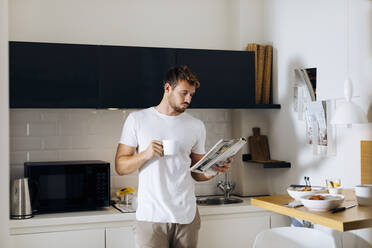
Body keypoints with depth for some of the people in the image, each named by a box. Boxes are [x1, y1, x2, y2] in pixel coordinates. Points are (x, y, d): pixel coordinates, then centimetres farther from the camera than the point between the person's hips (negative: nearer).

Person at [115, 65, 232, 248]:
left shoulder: (196, 126, 9)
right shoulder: (137, 120, 2)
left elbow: (197, 173, 12)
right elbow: (120, 167, 0)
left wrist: (213, 170, -9)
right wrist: (146, 154, -16)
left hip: (187, 216, 3)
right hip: (151, 216, -2)